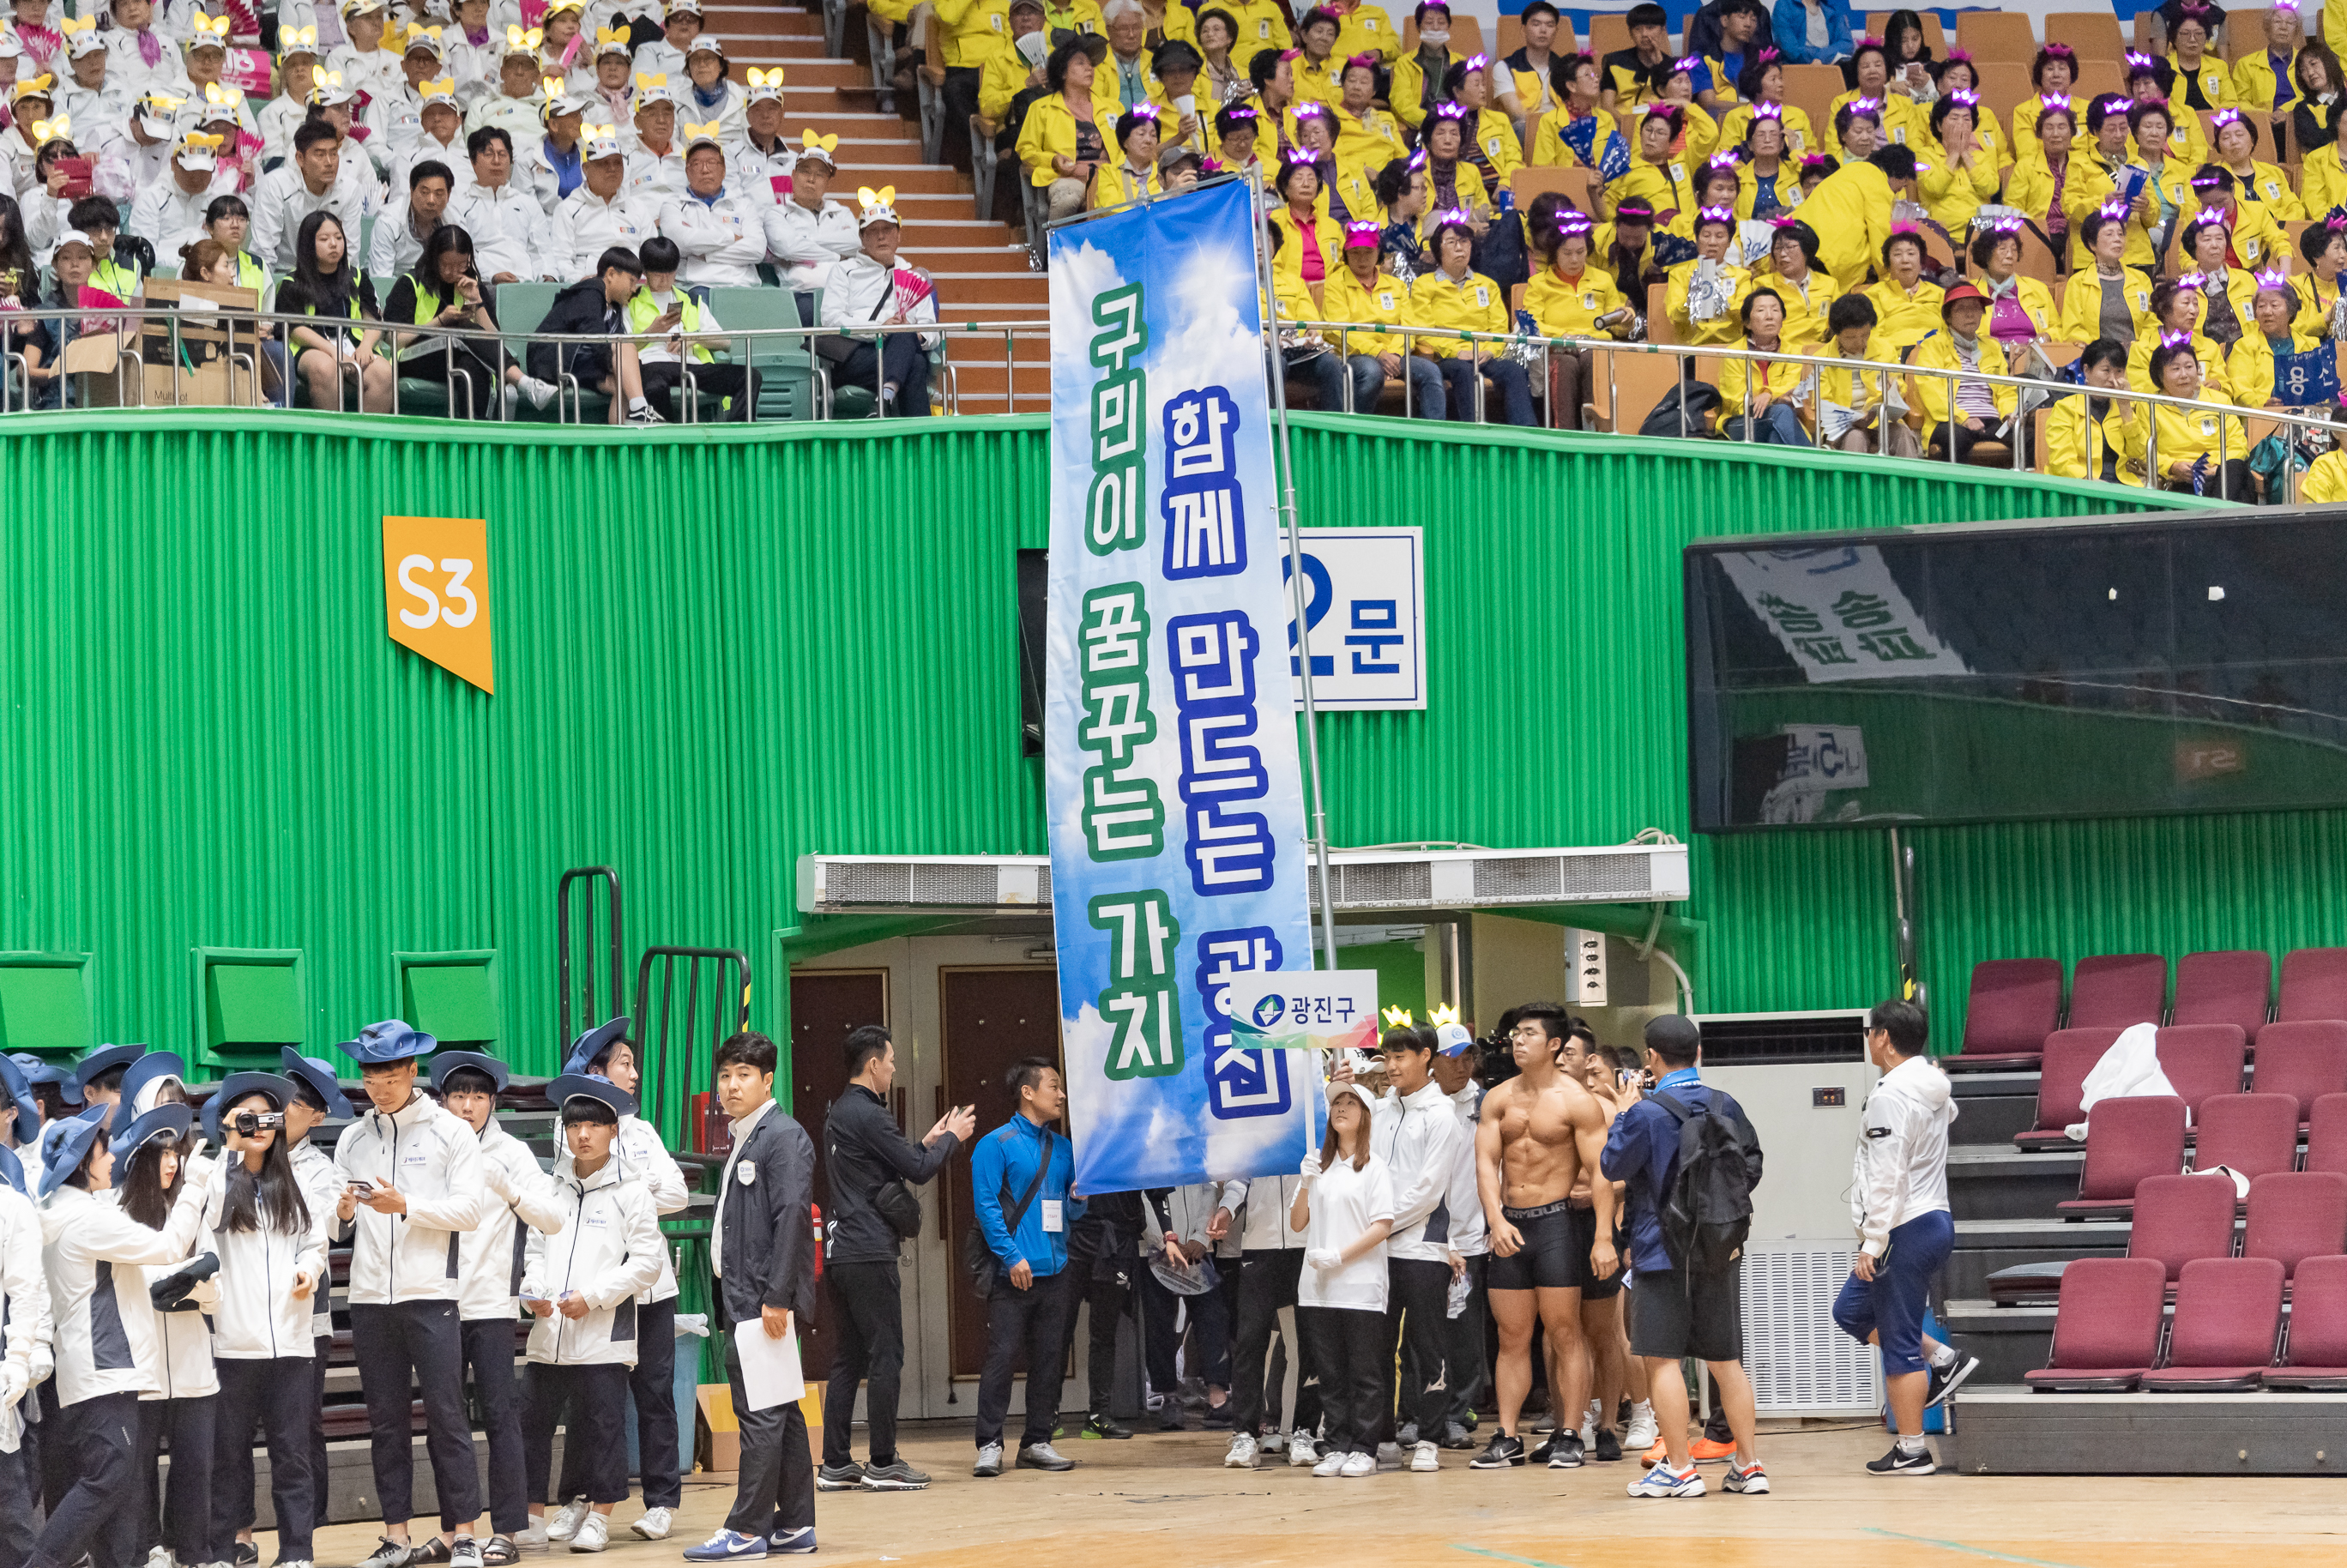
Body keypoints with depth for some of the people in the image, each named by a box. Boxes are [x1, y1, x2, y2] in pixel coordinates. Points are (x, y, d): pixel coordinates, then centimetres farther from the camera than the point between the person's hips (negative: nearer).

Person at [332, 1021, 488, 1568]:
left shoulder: (451, 1132, 3)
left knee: (445, 1414, -4)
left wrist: (405, 1206, -16)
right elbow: (338, 1217, 12)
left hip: (430, 1293, -4)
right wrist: (342, 1211, -11)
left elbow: (469, 1209, -5)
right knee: (386, 1419, 6)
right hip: (370, 1294, 4)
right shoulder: (352, 1139, 13)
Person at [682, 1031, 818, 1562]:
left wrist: (776, 1298, -22)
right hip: (745, 1299, 10)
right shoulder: (743, 1139, 19)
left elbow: (791, 1217, -18)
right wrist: (733, 1298, 15)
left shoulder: (784, 1136, -10)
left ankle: (748, 1529, -6)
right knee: (781, 1414, 11)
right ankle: (795, 1524, 15)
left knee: (761, 1413, -7)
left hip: (766, 1299, -10)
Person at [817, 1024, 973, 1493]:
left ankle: (835, 1464, 9)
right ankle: (883, 1463, -3)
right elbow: (919, 1171, -10)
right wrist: (952, 1138, 5)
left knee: (847, 1360, 10)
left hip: (840, 1253, 9)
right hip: (870, 1253, -9)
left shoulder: (838, 1113, 17)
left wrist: (927, 1143, 26)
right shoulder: (868, 1115, -13)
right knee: (886, 1357, -4)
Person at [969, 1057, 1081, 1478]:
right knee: (1002, 1357, -7)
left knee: (1048, 1360, 7)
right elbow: (987, 1206, -9)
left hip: (1054, 1272, 6)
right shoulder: (996, 1144, -4)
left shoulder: (1063, 1150, 15)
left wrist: (1079, 1197, -3)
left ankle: (1038, 1442, 14)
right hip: (1013, 1273, -6)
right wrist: (1012, 1256, -16)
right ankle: (989, 1445, -4)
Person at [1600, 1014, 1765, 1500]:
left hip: (1663, 1251, -6)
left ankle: (1679, 1469, -2)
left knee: (1662, 1359, -1)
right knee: (1725, 1359, 12)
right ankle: (1748, 1465, 13)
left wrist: (1621, 1112, 8)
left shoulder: (1646, 1113, -13)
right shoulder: (1728, 1107, 5)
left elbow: (1612, 1167, -3)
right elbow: (1752, 1170, 15)